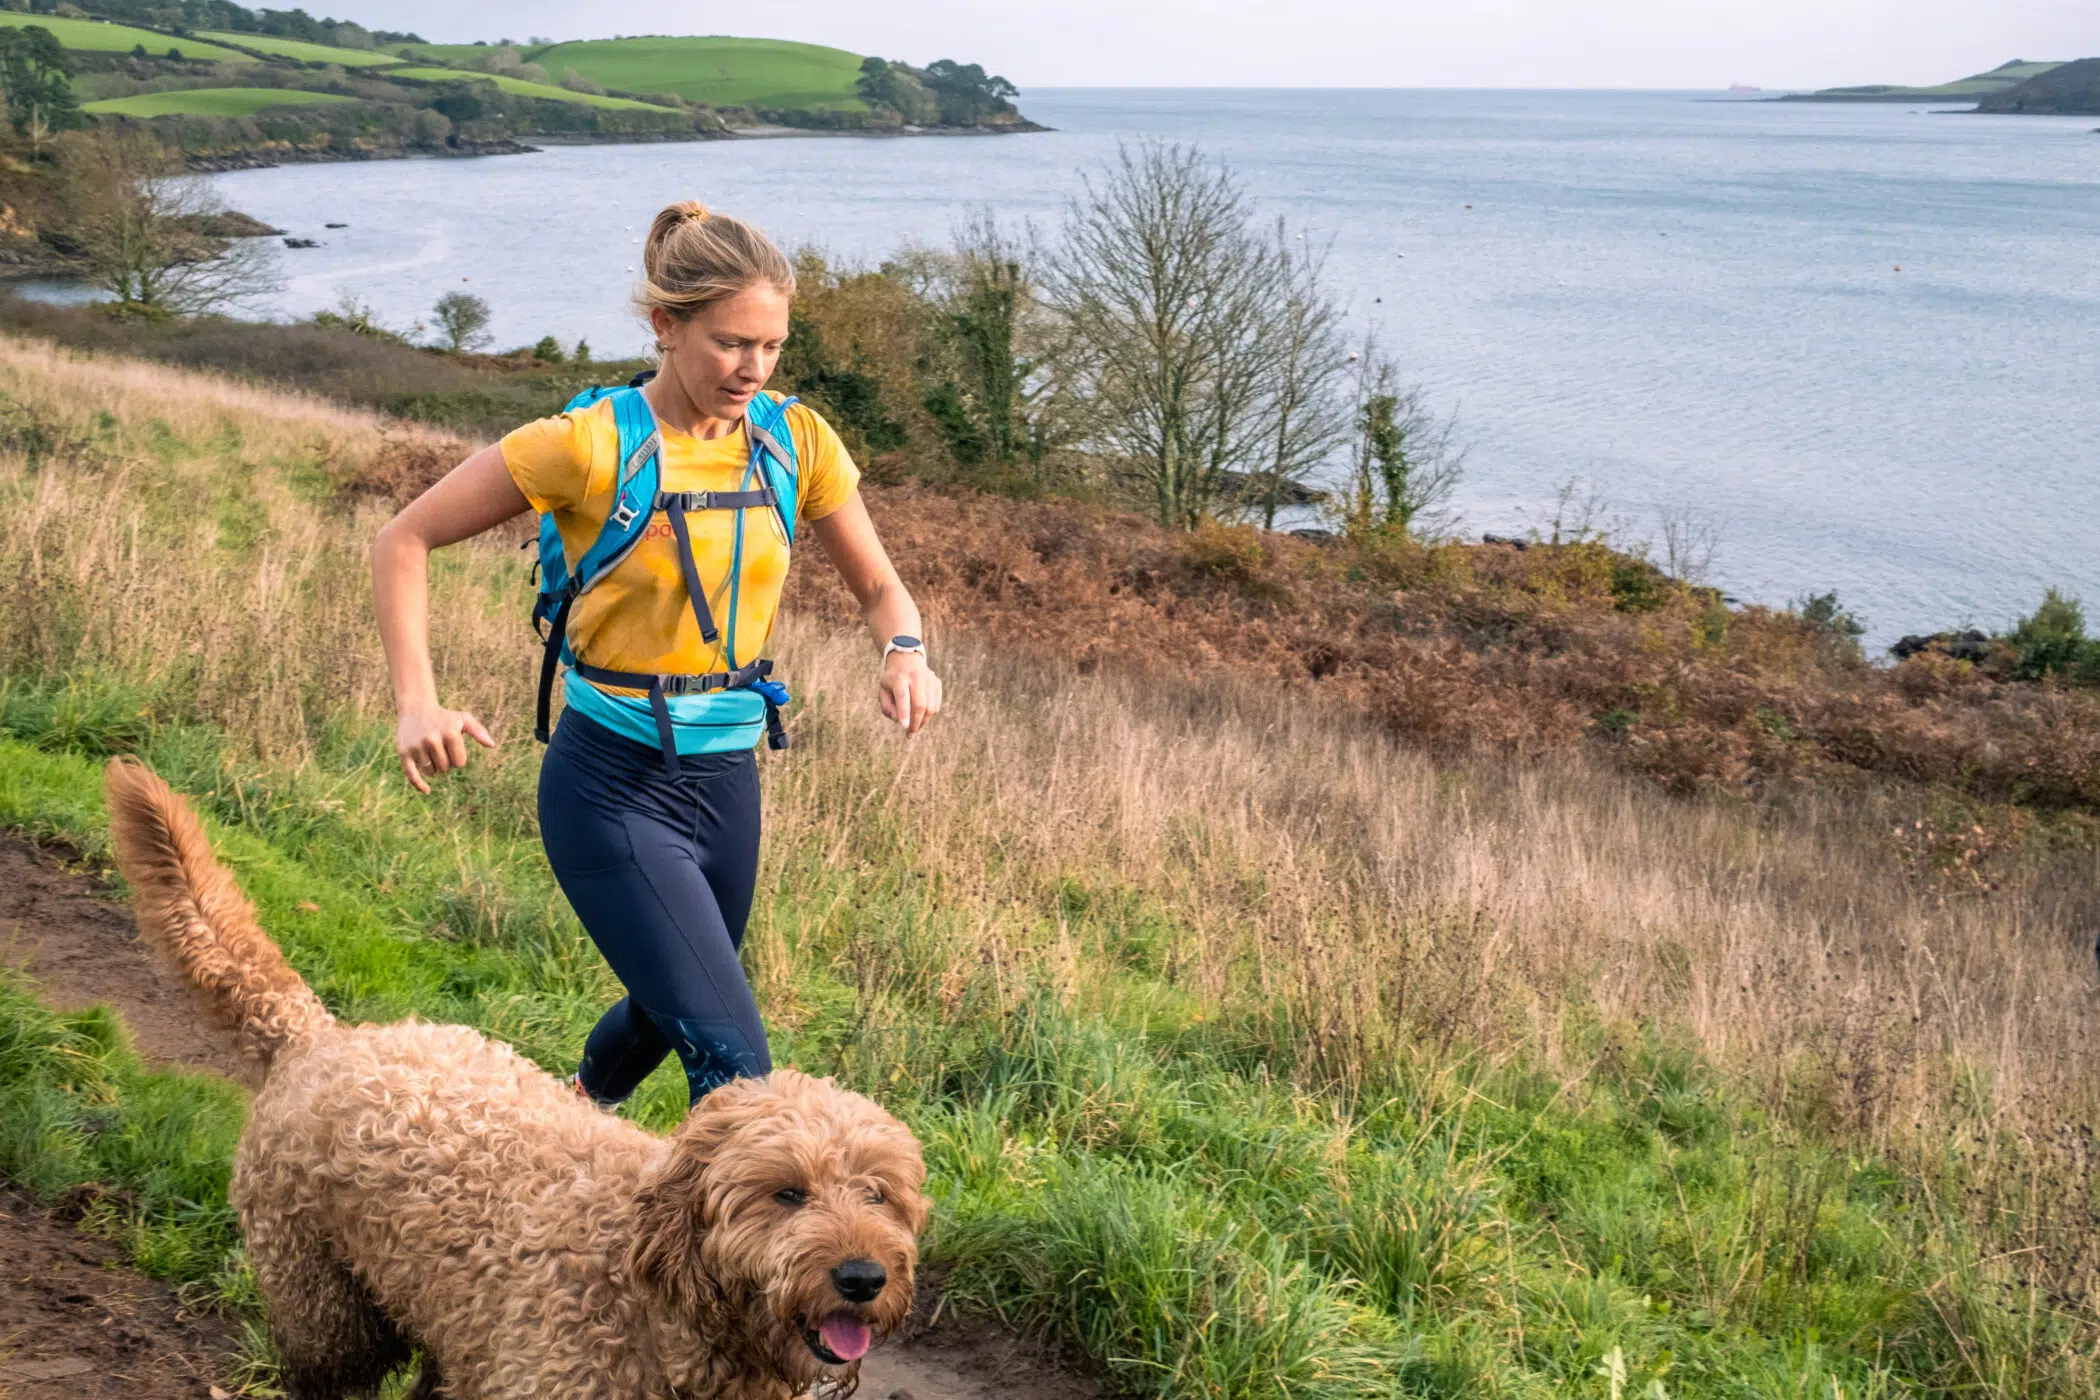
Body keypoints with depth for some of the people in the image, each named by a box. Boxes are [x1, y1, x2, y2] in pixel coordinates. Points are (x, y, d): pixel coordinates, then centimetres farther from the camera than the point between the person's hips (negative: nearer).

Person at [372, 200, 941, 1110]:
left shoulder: (797, 443, -1)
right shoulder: (588, 446, -15)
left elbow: (879, 588, 9)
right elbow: (403, 542, -8)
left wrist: (904, 652, -15)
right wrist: (418, 705, -20)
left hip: (727, 779, 6)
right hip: (611, 785, -6)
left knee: (672, 1011, 26)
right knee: (730, 1054, -16)